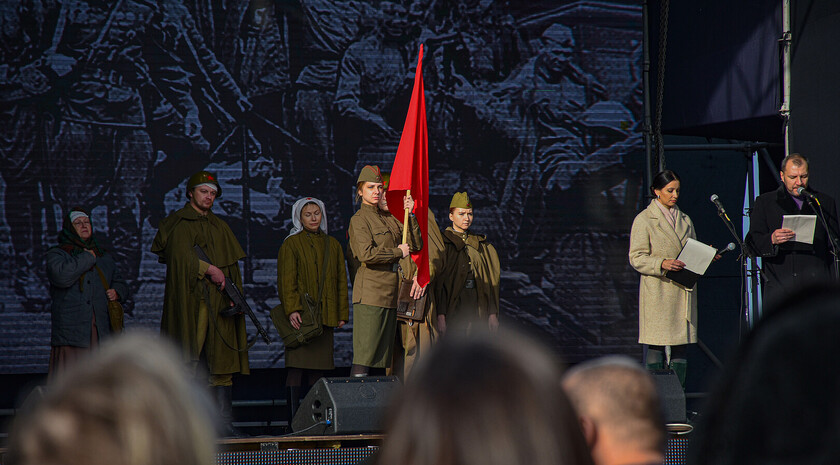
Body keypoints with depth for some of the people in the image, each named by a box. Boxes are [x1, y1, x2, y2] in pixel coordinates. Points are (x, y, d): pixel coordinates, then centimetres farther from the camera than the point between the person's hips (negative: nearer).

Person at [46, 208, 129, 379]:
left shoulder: (105, 257, 23)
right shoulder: (56, 254, 8)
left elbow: (120, 282, 31)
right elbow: (62, 276, -13)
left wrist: (117, 292, 6)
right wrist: (87, 258, -3)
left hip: (101, 331, 4)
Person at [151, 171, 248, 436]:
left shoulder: (220, 227, 22)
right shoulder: (178, 223, 5)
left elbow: (232, 265, 17)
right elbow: (180, 255, -10)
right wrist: (208, 269, -15)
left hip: (219, 303, 5)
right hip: (189, 301, -5)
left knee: (222, 364, 1)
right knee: (186, 363, -9)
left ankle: (224, 424, 1)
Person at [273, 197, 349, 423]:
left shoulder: (333, 245, 17)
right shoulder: (291, 244, 3)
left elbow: (341, 281, 17)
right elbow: (286, 280, -5)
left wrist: (342, 313, 9)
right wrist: (292, 309, -17)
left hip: (324, 315, 4)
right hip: (300, 315, -4)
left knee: (318, 367, 3)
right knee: (297, 364, -9)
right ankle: (294, 420, -11)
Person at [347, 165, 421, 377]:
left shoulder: (388, 218, 19)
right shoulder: (359, 219, -4)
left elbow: (416, 244, 15)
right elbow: (366, 254, -19)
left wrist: (409, 215, 4)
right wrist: (398, 252, -8)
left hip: (389, 291, 8)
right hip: (371, 291, -8)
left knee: (382, 350, 5)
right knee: (364, 350, -11)